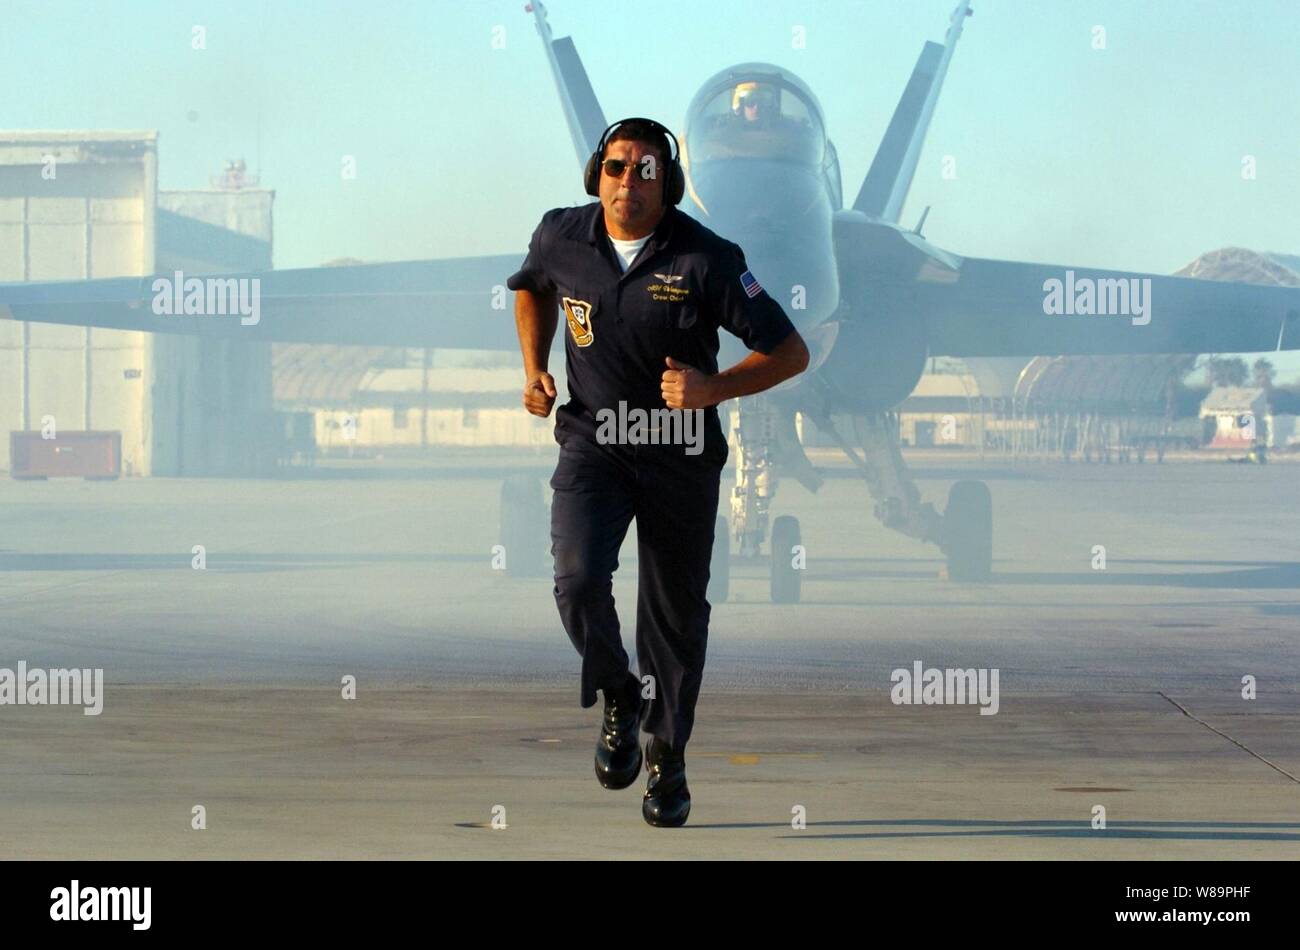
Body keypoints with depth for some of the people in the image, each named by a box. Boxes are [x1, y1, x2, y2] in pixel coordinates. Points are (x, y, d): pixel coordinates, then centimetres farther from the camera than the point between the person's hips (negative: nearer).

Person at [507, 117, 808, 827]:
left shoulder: (706, 259, -16)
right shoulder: (561, 237, -6)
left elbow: (790, 352, -13)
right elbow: (531, 289, 20)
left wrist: (712, 389, -28)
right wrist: (534, 369, 5)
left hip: (681, 455, -1)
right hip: (592, 441, 1)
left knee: (678, 614, 8)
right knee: (578, 577, -23)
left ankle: (668, 755, 30)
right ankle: (619, 697, 5)